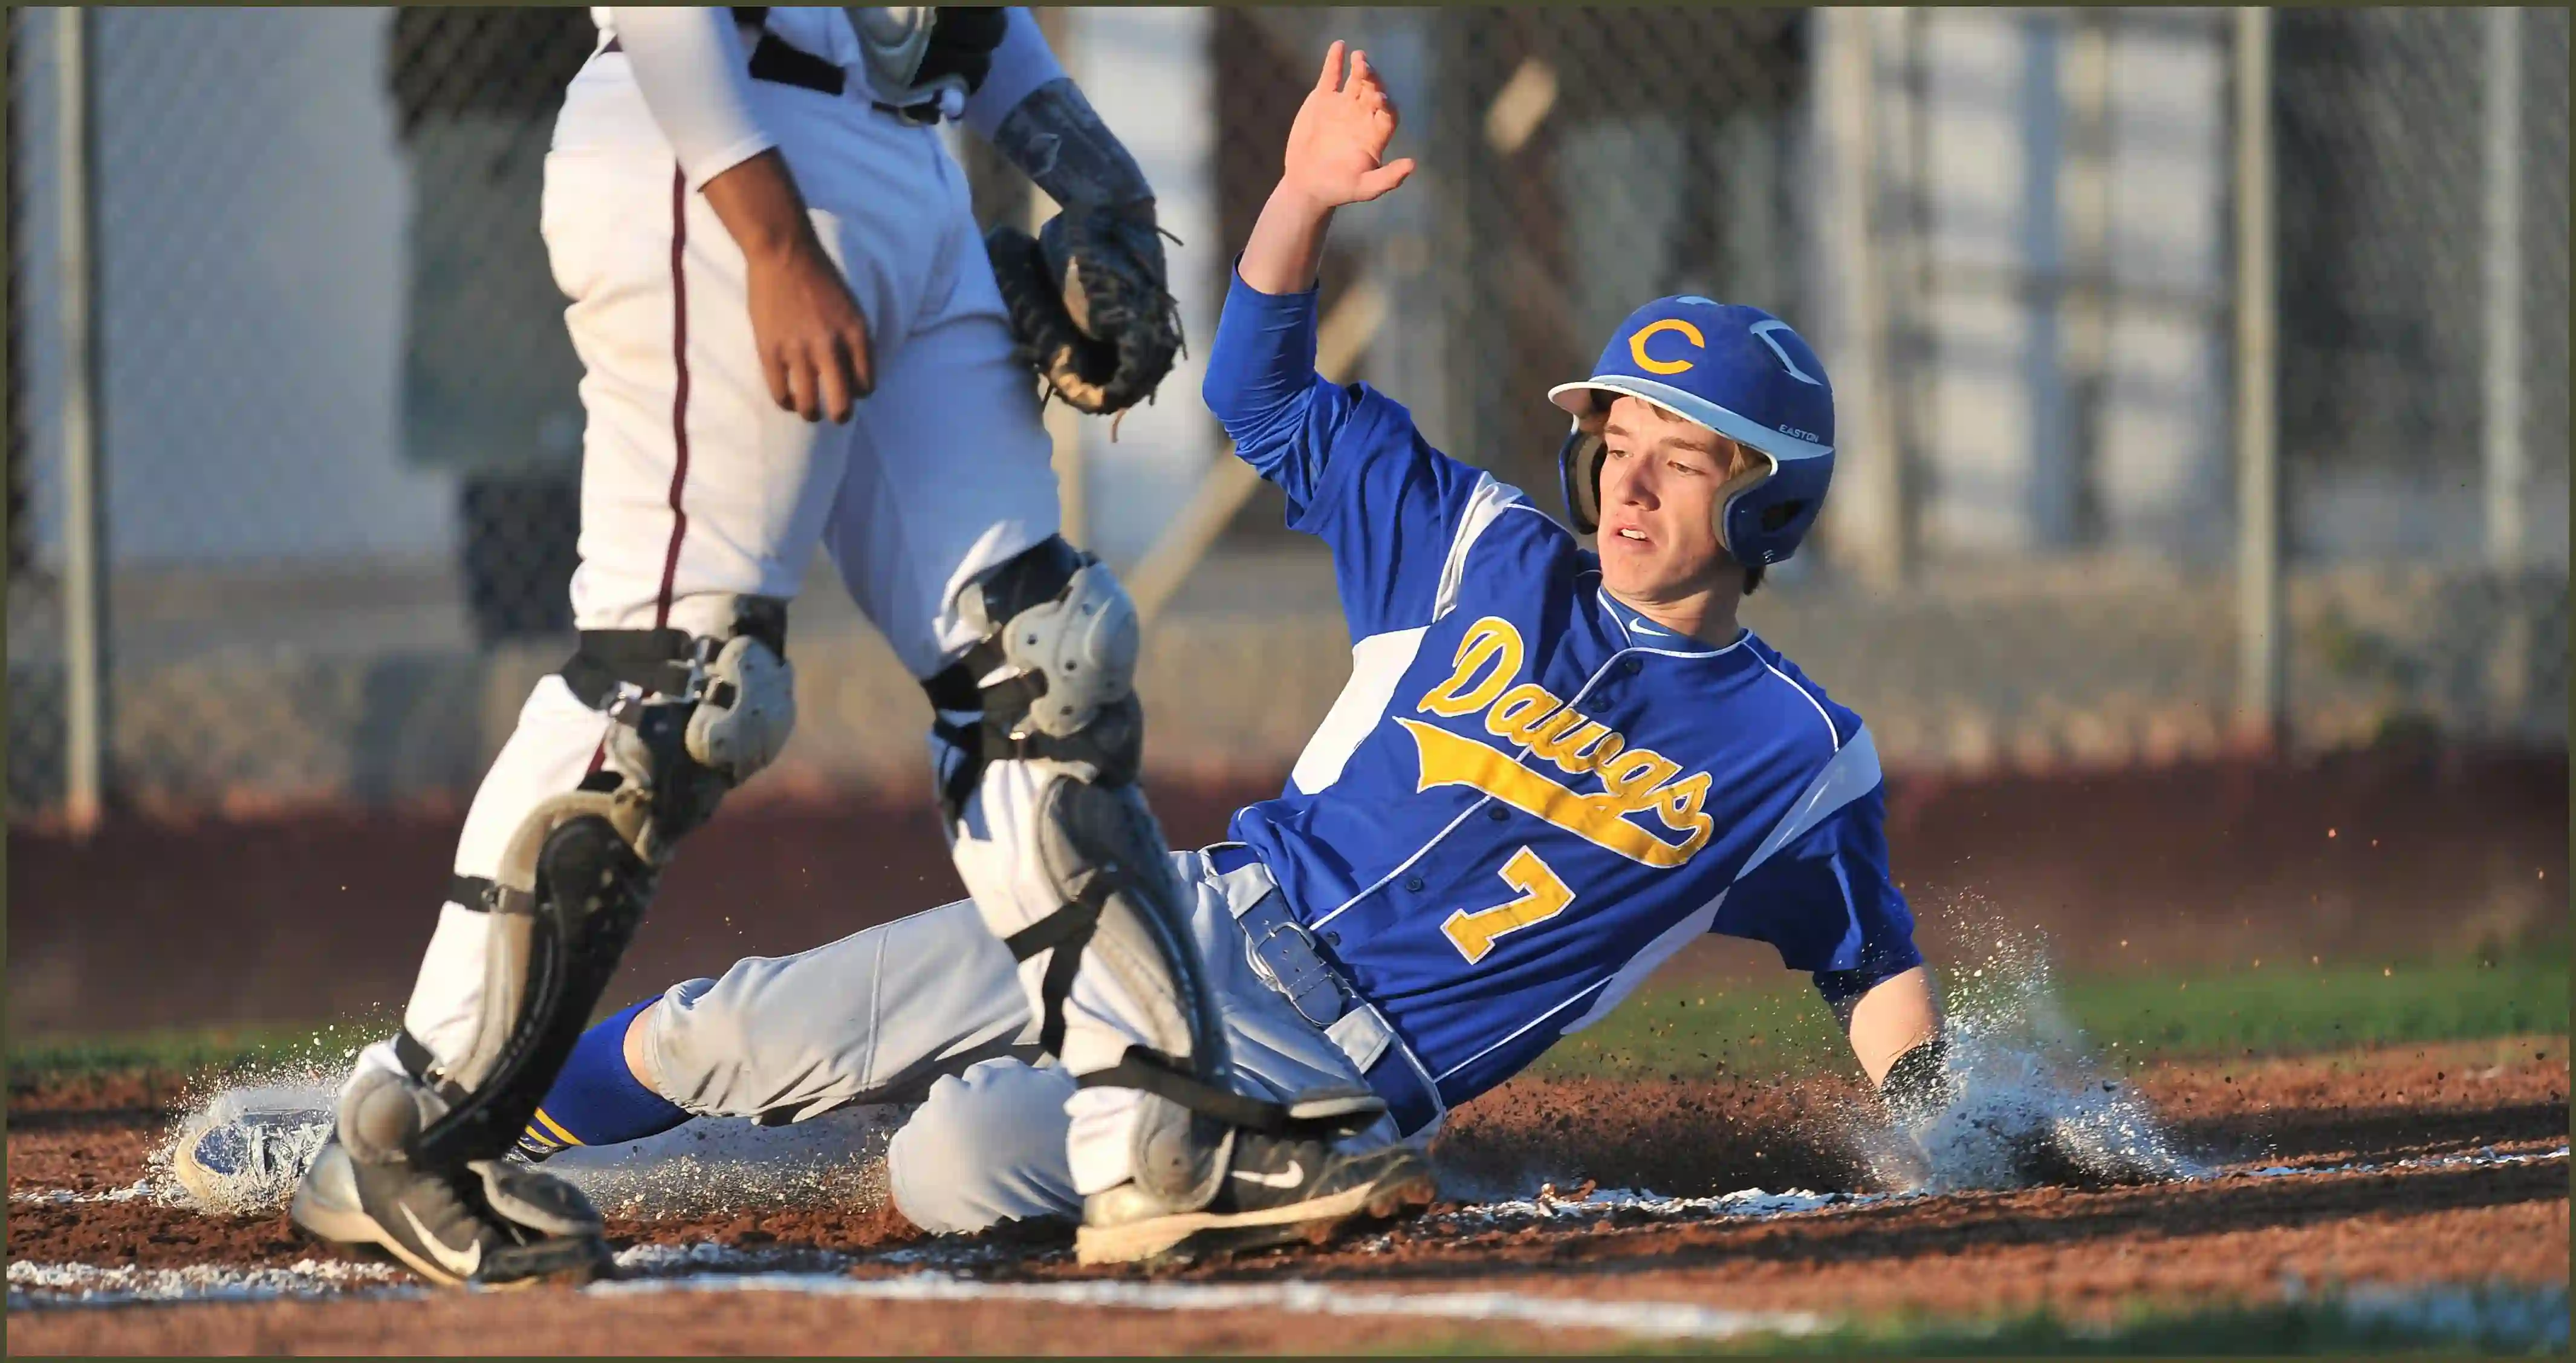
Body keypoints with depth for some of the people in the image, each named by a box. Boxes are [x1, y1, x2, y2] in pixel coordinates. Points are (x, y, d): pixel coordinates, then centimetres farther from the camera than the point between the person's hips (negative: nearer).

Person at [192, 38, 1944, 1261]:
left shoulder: (1796, 758, -2)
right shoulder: (1485, 558, 8)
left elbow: (1875, 961, 9)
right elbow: (1268, 392, 11)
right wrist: (1305, 203, -4)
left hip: (1332, 1066, -5)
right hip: (1197, 919, 5)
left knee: (960, 1163, -32)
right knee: (749, 1032, -1)